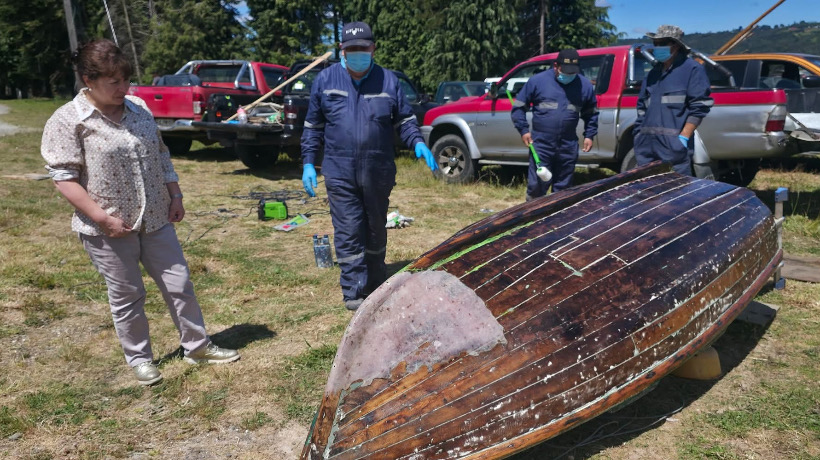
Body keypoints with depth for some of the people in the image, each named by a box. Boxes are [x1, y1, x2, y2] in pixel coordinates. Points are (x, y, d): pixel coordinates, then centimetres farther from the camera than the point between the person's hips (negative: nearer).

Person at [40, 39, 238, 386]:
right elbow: (63, 177, -14)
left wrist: (175, 195, 7)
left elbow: (161, 156, 15)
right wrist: (103, 218, -20)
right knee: (127, 297, 9)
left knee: (179, 284, 10)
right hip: (109, 229, -5)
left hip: (156, 221, 5)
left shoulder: (139, 109, 6)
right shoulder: (68, 121, -11)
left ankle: (197, 346, 26)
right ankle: (139, 358, 28)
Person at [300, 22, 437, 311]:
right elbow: (313, 127, 9)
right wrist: (308, 163, 3)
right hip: (340, 173, -1)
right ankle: (354, 292, 6)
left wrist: (418, 143, -10)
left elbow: (404, 119, 9)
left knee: (376, 230, 15)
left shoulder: (388, 80, 3)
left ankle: (377, 285, 32)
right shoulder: (325, 80, 3)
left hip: (379, 173, 2)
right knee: (348, 233, -3)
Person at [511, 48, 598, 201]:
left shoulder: (585, 85, 7)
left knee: (563, 188, 11)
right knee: (536, 186, -3)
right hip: (541, 144, -2)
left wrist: (589, 135, 9)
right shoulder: (537, 81, -2)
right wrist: (523, 130, -4)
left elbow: (591, 113, 19)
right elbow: (519, 106, 5)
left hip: (568, 147, 3)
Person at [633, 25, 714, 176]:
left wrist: (683, 137, -15)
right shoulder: (653, 73, 20)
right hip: (647, 144, 7)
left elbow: (699, 107, -7)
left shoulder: (692, 70, 0)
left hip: (674, 145, -6)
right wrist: (638, 134, 13)